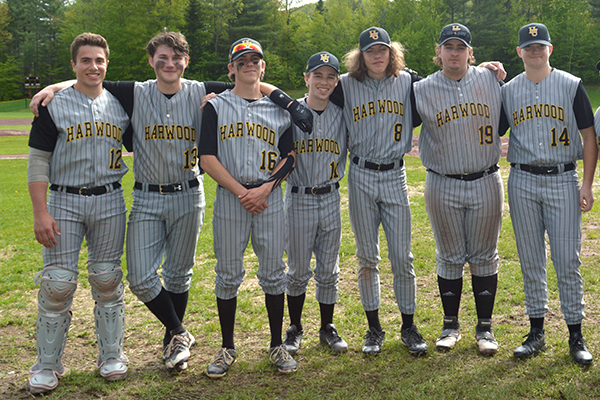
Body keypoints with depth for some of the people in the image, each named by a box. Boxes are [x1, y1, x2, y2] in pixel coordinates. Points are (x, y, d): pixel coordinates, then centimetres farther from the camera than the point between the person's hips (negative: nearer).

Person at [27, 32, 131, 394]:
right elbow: (38, 161, -4)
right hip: (64, 201, -2)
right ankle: (48, 365, 12)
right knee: (57, 282, -3)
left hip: (110, 202, 3)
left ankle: (111, 356, 21)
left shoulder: (121, 105, 10)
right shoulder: (54, 104, -1)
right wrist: (40, 212, -11)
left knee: (108, 280, 8)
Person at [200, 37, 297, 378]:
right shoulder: (217, 107, 6)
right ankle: (228, 348, 18)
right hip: (230, 198, -1)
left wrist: (265, 188, -10)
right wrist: (241, 192, -11)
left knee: (273, 272, 4)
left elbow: (289, 156, 6)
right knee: (228, 274, 4)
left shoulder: (279, 108, 11)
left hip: (270, 198, 1)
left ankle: (277, 346, 17)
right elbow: (207, 157, -3)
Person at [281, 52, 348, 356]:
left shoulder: (342, 115, 4)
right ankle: (295, 328, 24)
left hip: (330, 199, 2)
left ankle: (327, 329, 24)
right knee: (298, 271, 7)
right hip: (299, 199, -2)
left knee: (329, 271, 10)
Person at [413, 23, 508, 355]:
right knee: (450, 258, 8)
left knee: (484, 257, 8)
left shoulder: (489, 80, 4)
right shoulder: (422, 90, 0)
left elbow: (503, 122, 14)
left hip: (486, 183, 1)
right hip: (443, 187, -1)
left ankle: (485, 327, 20)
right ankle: (450, 325, 23)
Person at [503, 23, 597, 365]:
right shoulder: (508, 90, 10)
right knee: (531, 262, 7)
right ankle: (537, 332, 18)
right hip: (522, 182, 2)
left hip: (563, 180, -2)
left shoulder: (571, 85, 3)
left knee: (568, 261, -2)